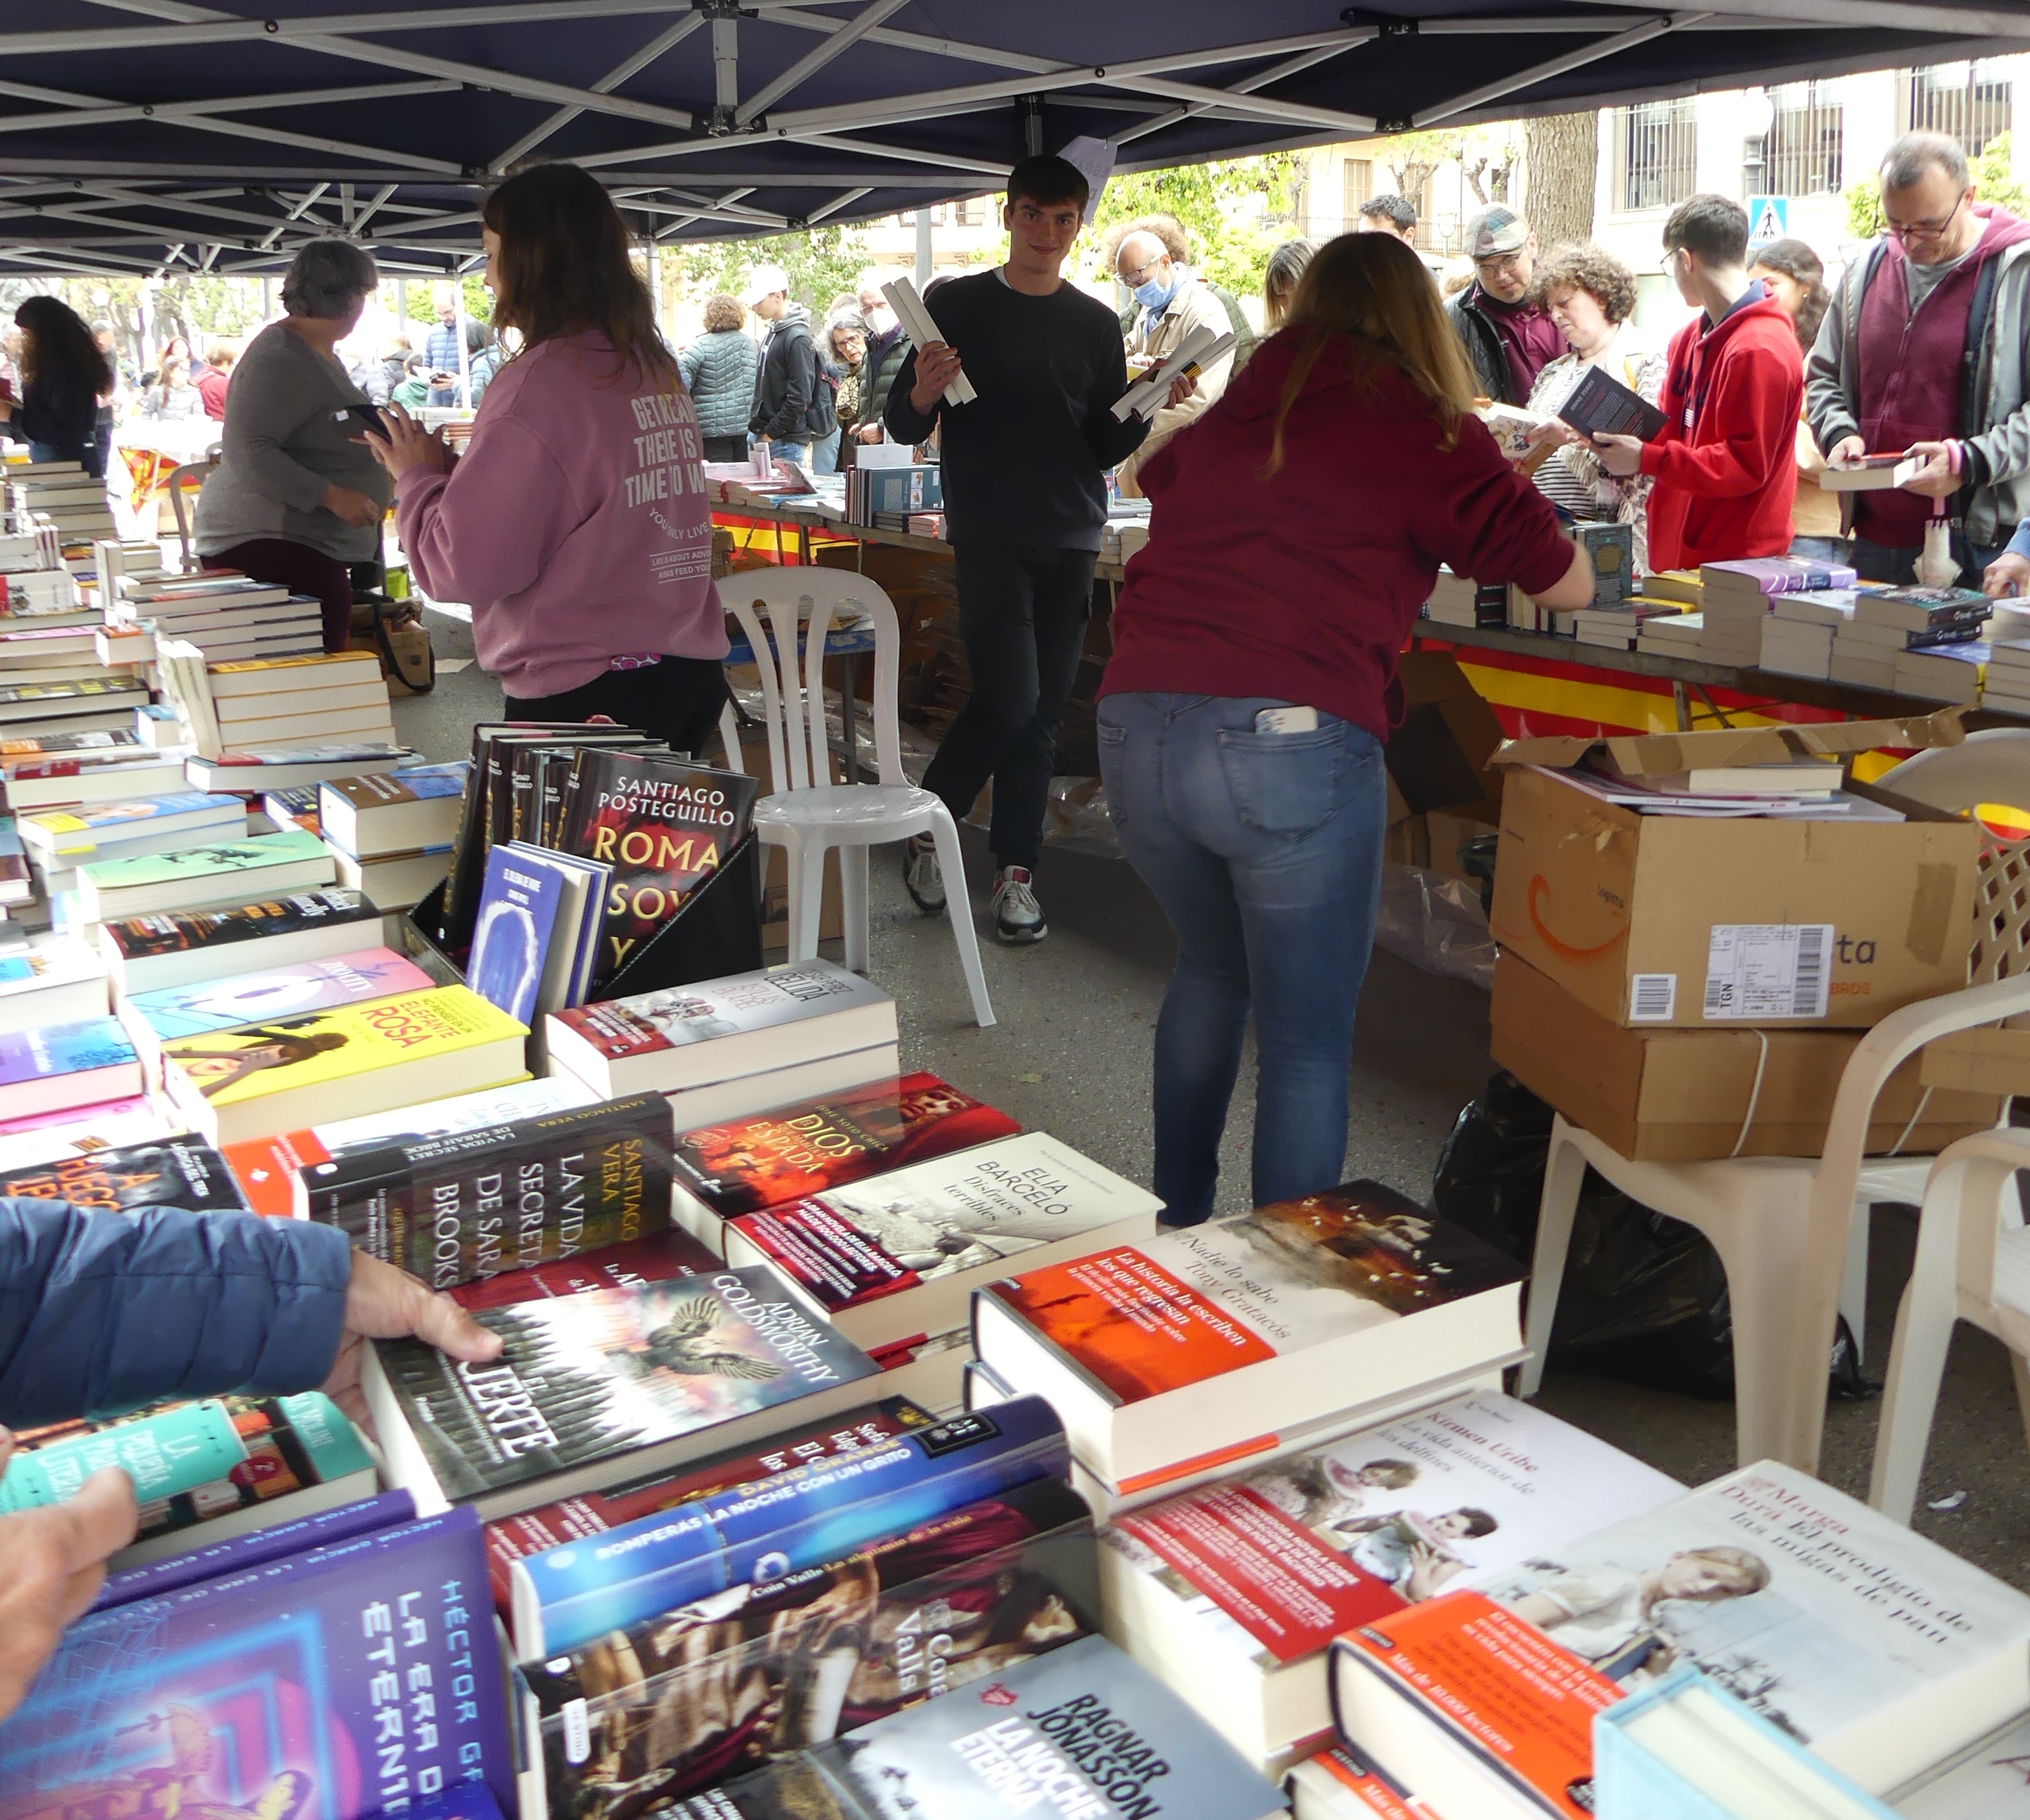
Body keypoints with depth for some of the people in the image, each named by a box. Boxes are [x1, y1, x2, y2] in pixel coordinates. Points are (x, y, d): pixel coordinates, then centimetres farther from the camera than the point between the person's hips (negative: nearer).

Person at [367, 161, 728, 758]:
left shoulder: (538, 383, -15)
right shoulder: (657, 369, 10)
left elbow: (468, 567, -16)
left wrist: (419, 477, 2)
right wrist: (456, 469, 17)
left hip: (585, 695, -8)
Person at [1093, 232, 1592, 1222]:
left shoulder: (1224, 419, 18)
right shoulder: (1424, 432, 4)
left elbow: (1155, 476, 42)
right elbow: (1568, 585, 7)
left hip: (1135, 727, 6)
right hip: (1288, 742, -6)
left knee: (1209, 967, 28)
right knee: (1308, 1043, 7)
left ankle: (1175, 1221, 39)